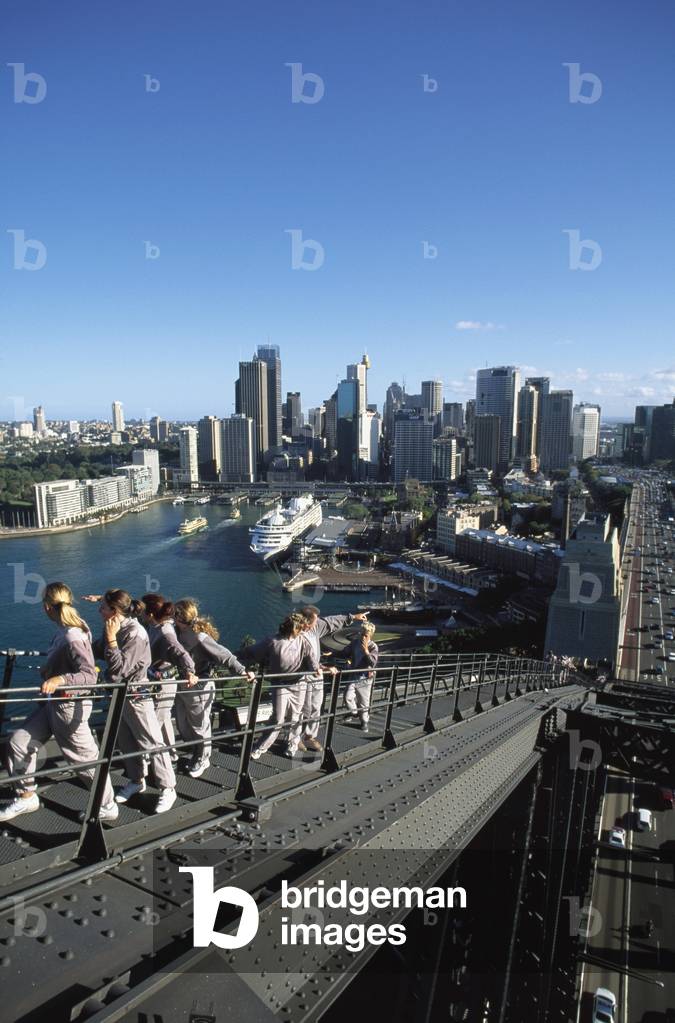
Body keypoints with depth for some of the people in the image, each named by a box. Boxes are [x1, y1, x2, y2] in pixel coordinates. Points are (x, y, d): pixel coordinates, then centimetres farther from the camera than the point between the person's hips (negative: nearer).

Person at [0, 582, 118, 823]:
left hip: (69, 706, -9)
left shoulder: (73, 637, -27)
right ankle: (26, 797, 32)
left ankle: (108, 807, 25)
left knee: (87, 760, 6)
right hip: (53, 702, 9)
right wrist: (49, 670, 31)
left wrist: (60, 679, -43)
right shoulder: (63, 630, -1)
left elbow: (90, 676, -31)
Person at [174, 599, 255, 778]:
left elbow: (223, 655, -26)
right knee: (183, 726, 19)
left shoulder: (200, 637, -24)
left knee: (199, 727, 11)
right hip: (181, 686, 8)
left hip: (198, 688, -7)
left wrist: (241, 671, -34)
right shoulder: (179, 632, -1)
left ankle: (202, 760, 32)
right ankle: (195, 753, 40)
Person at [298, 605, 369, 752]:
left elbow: (332, 622, 13)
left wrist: (353, 617, 19)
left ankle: (310, 737, 24)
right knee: (305, 711, 2)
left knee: (316, 710, 13)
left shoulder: (316, 626, -1)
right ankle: (297, 738, 18)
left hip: (317, 676, 8)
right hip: (304, 678, -8)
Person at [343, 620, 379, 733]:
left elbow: (373, 663, -22)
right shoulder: (355, 642, 1)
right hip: (354, 675, 3)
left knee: (364, 702, 8)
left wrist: (366, 650, -29)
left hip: (365, 677, -3)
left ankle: (364, 721, 28)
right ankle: (355, 715, 11)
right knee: (348, 696, -13)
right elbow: (349, 654, 20)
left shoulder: (373, 647, -10)